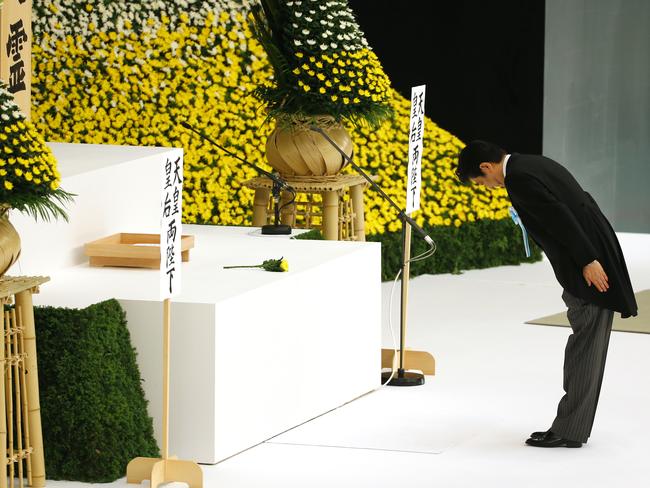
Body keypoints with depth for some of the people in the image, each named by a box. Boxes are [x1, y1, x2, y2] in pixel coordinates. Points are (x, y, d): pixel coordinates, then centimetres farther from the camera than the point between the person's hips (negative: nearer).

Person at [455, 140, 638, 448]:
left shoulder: (519, 178, -14)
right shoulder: (533, 165, 17)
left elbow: (562, 218, -22)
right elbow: (574, 207, 19)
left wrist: (588, 262, -20)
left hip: (590, 272, -10)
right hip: (595, 256, 10)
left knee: (583, 350, -5)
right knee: (586, 349, 12)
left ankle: (569, 431, -1)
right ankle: (574, 427, 17)